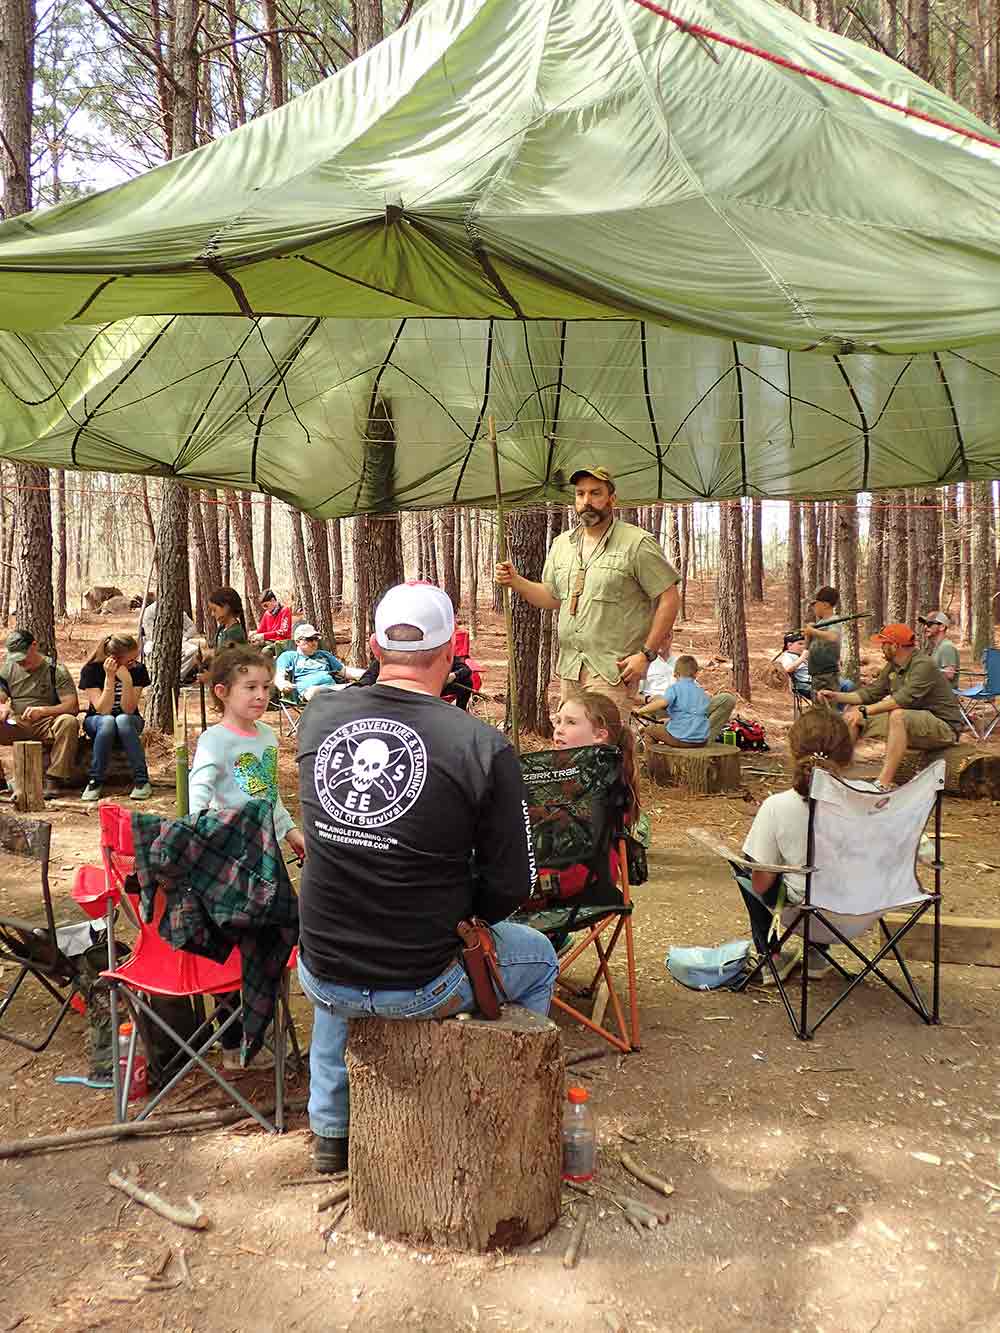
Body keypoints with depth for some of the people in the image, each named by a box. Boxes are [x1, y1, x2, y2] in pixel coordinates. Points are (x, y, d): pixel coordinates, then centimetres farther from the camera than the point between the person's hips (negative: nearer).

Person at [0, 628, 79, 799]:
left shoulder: (56, 670, 0)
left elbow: (73, 706, -8)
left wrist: (43, 710, -24)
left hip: (46, 725, -3)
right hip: (15, 725, 3)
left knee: (68, 722, -35)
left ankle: (53, 779, -32)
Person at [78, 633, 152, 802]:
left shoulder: (138, 670, -13)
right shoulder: (92, 670, -15)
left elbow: (128, 709, -17)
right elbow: (102, 710, -22)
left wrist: (127, 681, -32)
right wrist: (109, 678, -32)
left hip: (129, 722, 1)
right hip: (97, 723, -1)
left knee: (122, 720, -36)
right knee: (107, 722, -37)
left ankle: (142, 780, -29)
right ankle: (94, 782, -25)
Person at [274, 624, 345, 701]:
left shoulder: (324, 654, 35)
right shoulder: (288, 656, 22)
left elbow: (343, 671, 35)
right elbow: (278, 677, 5)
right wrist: (282, 685, -20)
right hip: (308, 690, -4)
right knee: (314, 691, -42)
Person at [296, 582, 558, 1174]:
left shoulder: (317, 717, -8)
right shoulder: (484, 747, -19)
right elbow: (510, 888, -12)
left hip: (323, 980, 4)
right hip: (421, 985, -3)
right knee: (539, 957, 26)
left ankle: (331, 1130, 45)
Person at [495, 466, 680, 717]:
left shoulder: (638, 543, -6)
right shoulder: (562, 543, 14)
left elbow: (669, 599, -8)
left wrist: (646, 654, -13)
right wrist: (515, 582, 3)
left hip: (612, 669, -6)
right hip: (569, 668, 7)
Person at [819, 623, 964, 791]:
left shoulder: (923, 665, -20)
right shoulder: (892, 666, 6)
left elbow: (904, 698, -33)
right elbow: (871, 692, 10)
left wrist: (865, 711, -36)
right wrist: (837, 697, -1)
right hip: (909, 722, 9)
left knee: (898, 715, -39)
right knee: (852, 713, 2)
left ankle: (884, 785, -40)